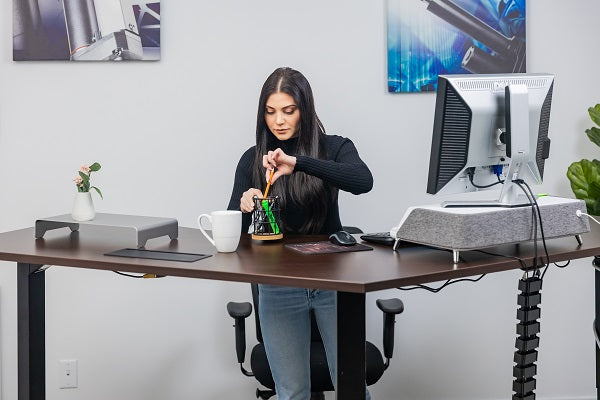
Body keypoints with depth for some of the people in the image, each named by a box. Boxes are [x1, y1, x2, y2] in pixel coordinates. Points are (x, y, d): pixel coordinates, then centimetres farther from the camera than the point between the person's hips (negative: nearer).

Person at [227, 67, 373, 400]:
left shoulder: (333, 148, -1)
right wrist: (245, 206, -22)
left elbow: (363, 181, -23)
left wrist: (298, 162, -31)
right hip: (278, 284, 1)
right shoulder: (252, 160, 4)